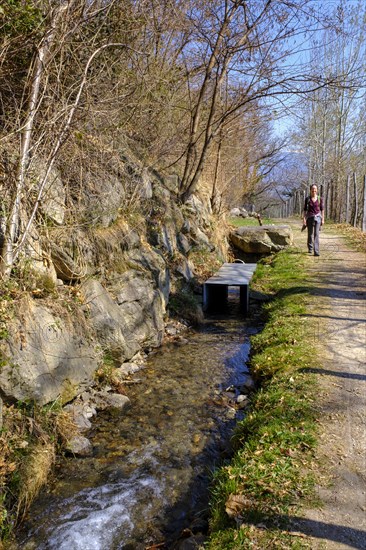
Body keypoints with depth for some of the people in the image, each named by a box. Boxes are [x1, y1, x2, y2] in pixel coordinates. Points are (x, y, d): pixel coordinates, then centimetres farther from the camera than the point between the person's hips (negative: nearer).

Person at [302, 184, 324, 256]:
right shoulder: (307, 199, 0)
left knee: (316, 234, -13)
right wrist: (304, 219, -6)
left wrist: (323, 219, 3)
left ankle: (316, 251, -16)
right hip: (309, 217, 1)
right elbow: (305, 209, 2)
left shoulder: (320, 199, 2)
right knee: (310, 234, 12)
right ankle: (310, 249, 33)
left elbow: (322, 209, 6)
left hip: (317, 217, -1)